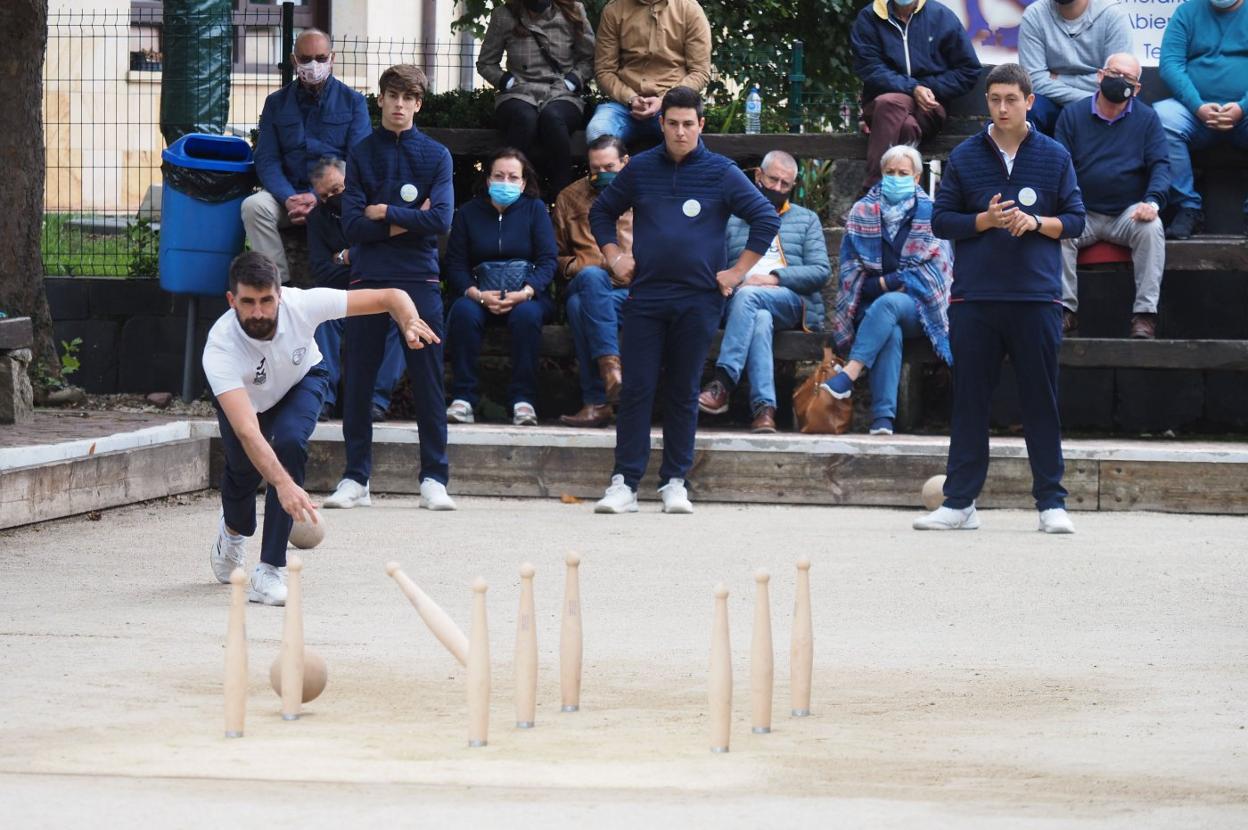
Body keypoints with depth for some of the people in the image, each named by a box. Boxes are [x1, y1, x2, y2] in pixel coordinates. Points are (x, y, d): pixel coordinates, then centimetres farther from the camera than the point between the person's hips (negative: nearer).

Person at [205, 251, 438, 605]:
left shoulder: (300, 304, -36)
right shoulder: (220, 348, -41)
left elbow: (390, 297, -27)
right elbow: (247, 431, -51)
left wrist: (410, 323, -50)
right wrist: (284, 484, -64)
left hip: (301, 381, -1)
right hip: (246, 398, 1)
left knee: (289, 443, -26)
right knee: (243, 467, -6)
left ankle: (270, 571, -22)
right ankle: (234, 531, 35)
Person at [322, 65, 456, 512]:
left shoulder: (436, 156, 7)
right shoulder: (361, 154, 8)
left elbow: (441, 219, -7)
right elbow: (352, 224, -2)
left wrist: (384, 214, -5)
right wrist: (407, 222, -8)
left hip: (419, 278, -1)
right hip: (369, 277, 1)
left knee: (428, 382, -1)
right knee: (357, 382, 1)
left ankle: (434, 479, 3)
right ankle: (355, 478, 8)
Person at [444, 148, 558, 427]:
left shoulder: (534, 209, 8)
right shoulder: (468, 213, 11)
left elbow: (548, 260, -1)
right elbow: (455, 264, 4)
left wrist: (525, 293, -20)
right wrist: (476, 294, -17)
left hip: (526, 296, -1)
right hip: (480, 295, 1)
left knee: (526, 314, -36)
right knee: (463, 311, -33)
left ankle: (523, 399, -33)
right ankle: (463, 398, -33)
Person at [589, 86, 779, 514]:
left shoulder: (721, 173, 1)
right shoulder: (640, 169, 8)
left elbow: (767, 219, 2)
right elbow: (602, 212, 22)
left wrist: (738, 272, -2)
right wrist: (614, 257, 9)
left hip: (698, 300, -1)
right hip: (645, 297, 1)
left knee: (683, 393, 5)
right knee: (635, 388, -4)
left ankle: (675, 483, 10)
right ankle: (624, 483, -4)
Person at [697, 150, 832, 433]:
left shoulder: (806, 220, 23)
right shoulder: (732, 219, 25)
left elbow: (821, 272, 9)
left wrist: (774, 278, -6)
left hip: (792, 303, -1)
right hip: (738, 304, 1)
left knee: (748, 297, -35)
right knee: (760, 319, -38)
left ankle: (723, 384, -44)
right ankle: (764, 408, -51)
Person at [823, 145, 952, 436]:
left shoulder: (930, 214, 7)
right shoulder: (863, 212, 13)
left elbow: (935, 270, -2)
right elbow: (850, 273, 8)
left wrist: (887, 283, -6)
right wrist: (890, 283, -7)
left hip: (916, 307, -1)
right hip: (872, 307, 1)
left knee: (889, 303, -37)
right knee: (890, 332, -35)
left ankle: (849, 374, -48)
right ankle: (883, 416, -47)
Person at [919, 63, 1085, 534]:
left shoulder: (1054, 157, 6)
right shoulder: (965, 157, 7)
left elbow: (1075, 220, 7)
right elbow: (941, 220, 6)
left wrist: (1036, 223, -11)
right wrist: (985, 220, -10)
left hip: (1036, 296, -1)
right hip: (974, 298, 1)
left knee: (1041, 402, 2)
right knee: (969, 402, 4)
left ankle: (1051, 503, 8)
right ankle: (959, 502, 9)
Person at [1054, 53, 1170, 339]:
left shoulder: (1146, 119, 7)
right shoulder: (1073, 116, 8)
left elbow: (1160, 165, 0)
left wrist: (1152, 201, -21)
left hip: (1129, 214, 0)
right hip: (1082, 215, 0)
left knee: (1151, 228, -33)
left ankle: (1145, 313, -32)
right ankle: (1066, 308, -27)